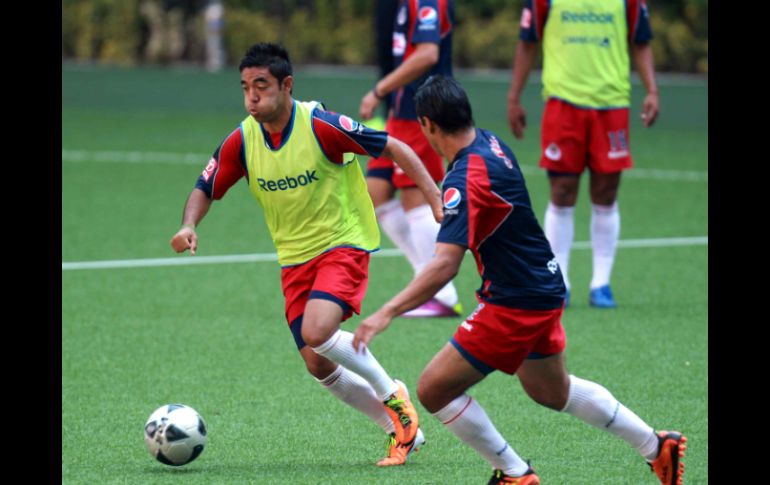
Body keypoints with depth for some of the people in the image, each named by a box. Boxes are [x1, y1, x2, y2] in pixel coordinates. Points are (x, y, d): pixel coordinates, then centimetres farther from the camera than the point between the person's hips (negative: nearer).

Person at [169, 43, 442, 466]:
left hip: (343, 243, -6)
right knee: (319, 366, 1)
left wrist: (436, 202, -18)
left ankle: (392, 396, -3)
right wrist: (189, 226, -16)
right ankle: (401, 429, 21)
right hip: (294, 258, 6)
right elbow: (205, 189, 6)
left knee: (317, 331, -28)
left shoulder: (321, 126, -19)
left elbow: (395, 149, -12)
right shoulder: (241, 141, -6)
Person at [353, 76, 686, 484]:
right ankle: (657, 447, 38)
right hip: (545, 288, 10)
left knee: (433, 389, -5)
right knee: (552, 391, 30)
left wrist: (387, 313, -38)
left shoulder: (465, 182, -27)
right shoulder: (491, 143, 0)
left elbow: (445, 265, -35)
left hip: (515, 304, -10)